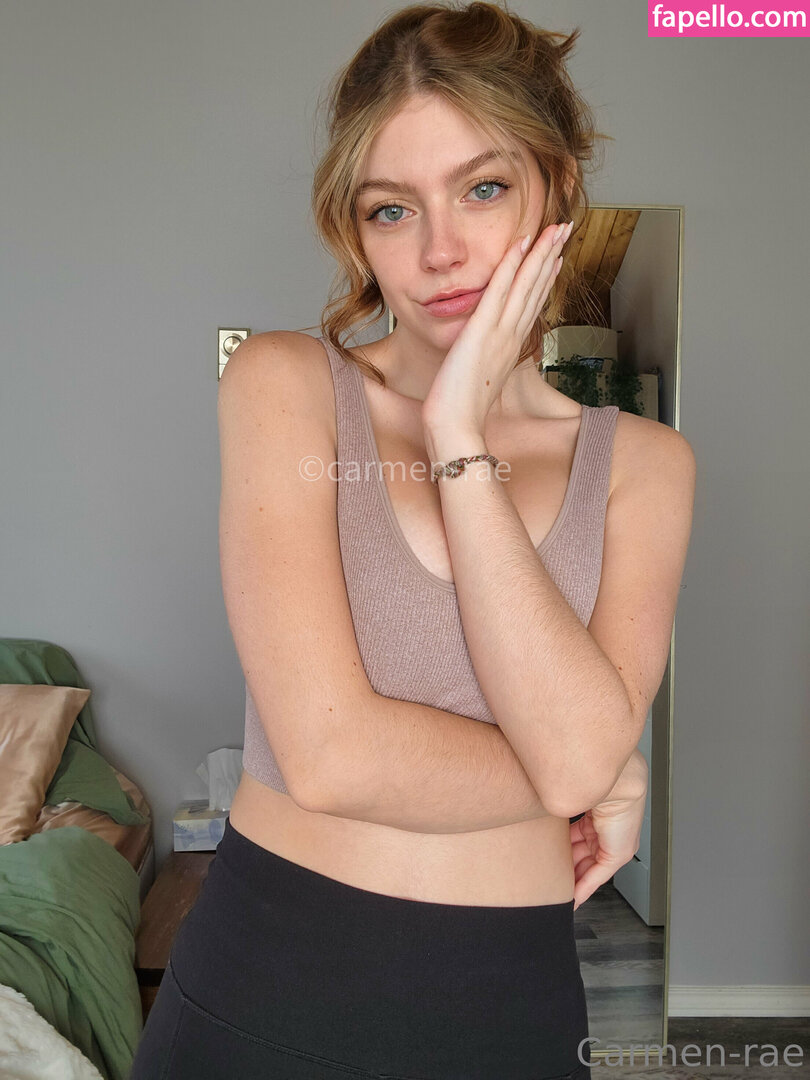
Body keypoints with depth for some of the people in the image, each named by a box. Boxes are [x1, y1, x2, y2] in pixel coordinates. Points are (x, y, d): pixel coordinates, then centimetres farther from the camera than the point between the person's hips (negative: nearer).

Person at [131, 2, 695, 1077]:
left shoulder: (641, 461, -3)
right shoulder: (285, 382, -10)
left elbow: (580, 748, -19)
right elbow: (327, 753, -20)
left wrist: (460, 434, -20)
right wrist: (595, 780, -9)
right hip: (264, 986, -1)